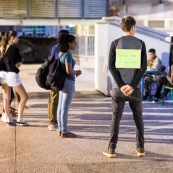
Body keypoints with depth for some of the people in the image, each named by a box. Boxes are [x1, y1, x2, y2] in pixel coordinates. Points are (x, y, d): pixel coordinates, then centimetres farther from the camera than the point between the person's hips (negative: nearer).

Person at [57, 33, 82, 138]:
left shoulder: (61, 53, 10)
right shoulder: (68, 55, -17)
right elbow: (69, 71, -23)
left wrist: (74, 72, 14)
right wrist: (77, 72, -5)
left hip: (62, 82, 9)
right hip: (68, 83, -9)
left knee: (61, 107, 13)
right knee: (65, 108, -2)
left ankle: (61, 129, 21)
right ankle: (64, 132, 6)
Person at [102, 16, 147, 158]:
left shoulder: (116, 43, 1)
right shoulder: (140, 43, 2)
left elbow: (112, 66, -6)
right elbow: (143, 67, -6)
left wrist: (121, 85, -9)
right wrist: (132, 85, -10)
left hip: (118, 87, 0)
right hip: (135, 88, 0)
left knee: (116, 118, 5)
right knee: (138, 118, 12)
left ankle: (111, 149, 6)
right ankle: (140, 148, 13)